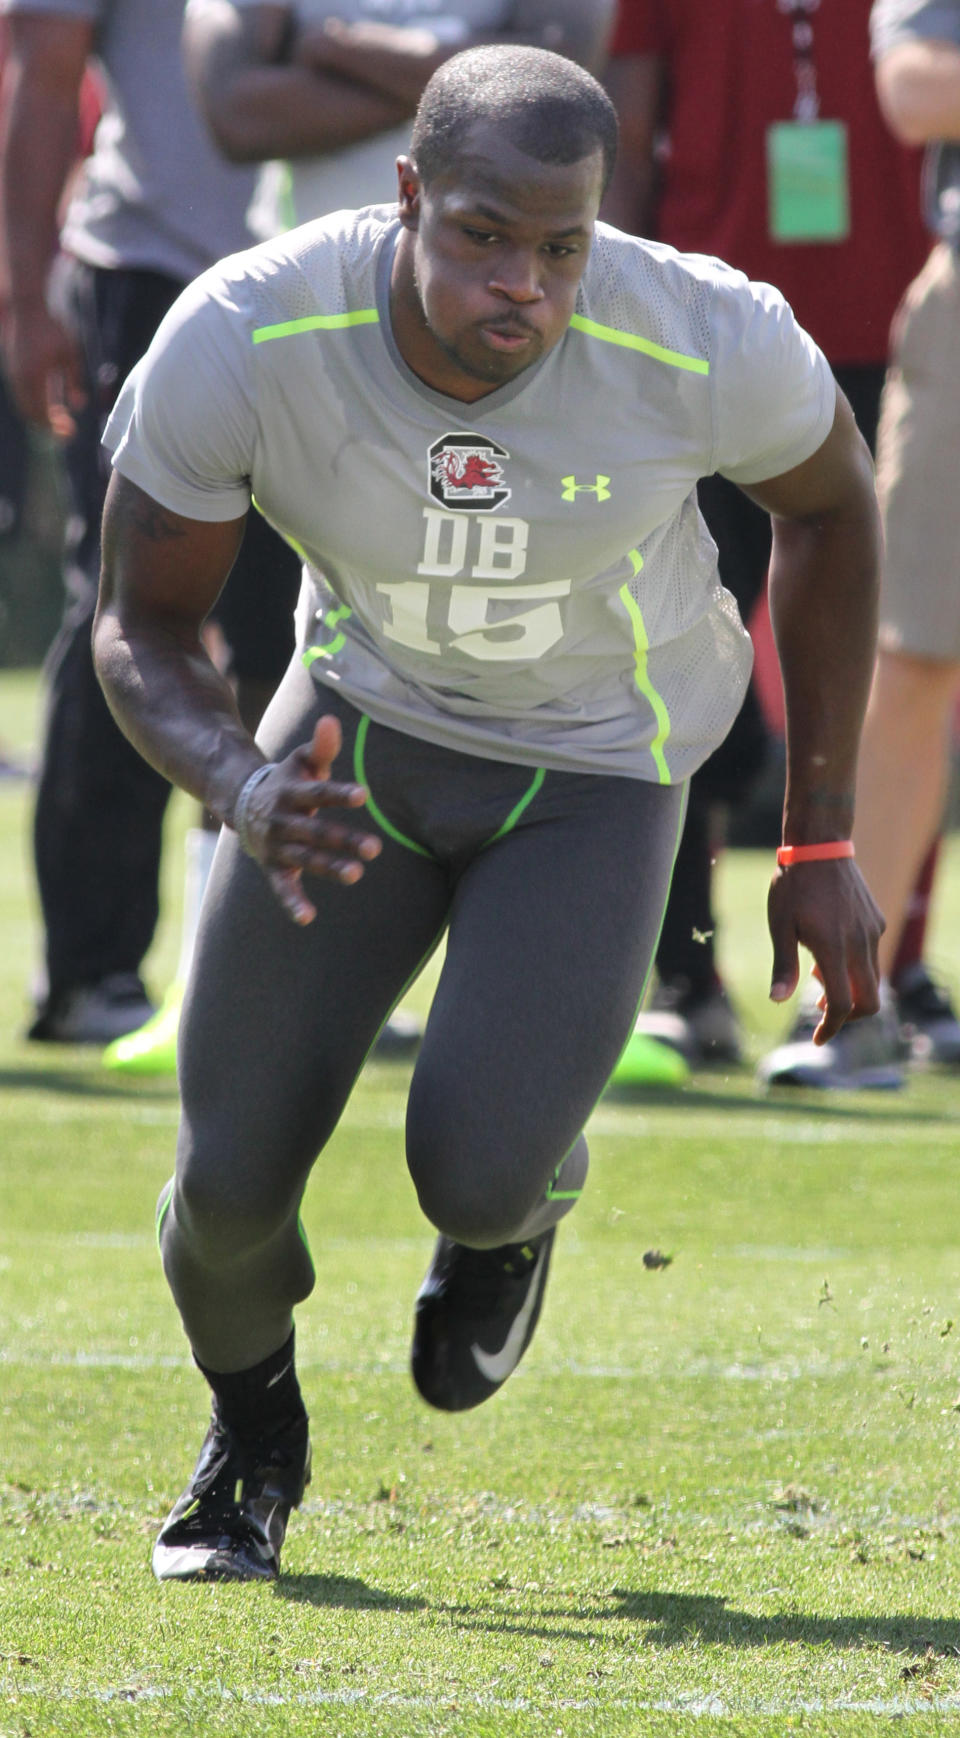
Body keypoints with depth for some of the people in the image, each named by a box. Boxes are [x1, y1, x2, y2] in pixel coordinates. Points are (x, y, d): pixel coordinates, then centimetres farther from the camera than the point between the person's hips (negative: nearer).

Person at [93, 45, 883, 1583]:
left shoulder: (708, 345, -31)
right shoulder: (237, 343, -30)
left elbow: (829, 505, -7)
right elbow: (143, 627, -15)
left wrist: (822, 846, -2)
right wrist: (244, 792, -38)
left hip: (596, 764, -1)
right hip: (367, 716, 1)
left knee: (474, 1174, -20)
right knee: (234, 1174, -6)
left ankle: (527, 1193, 21)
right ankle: (253, 1438, 31)